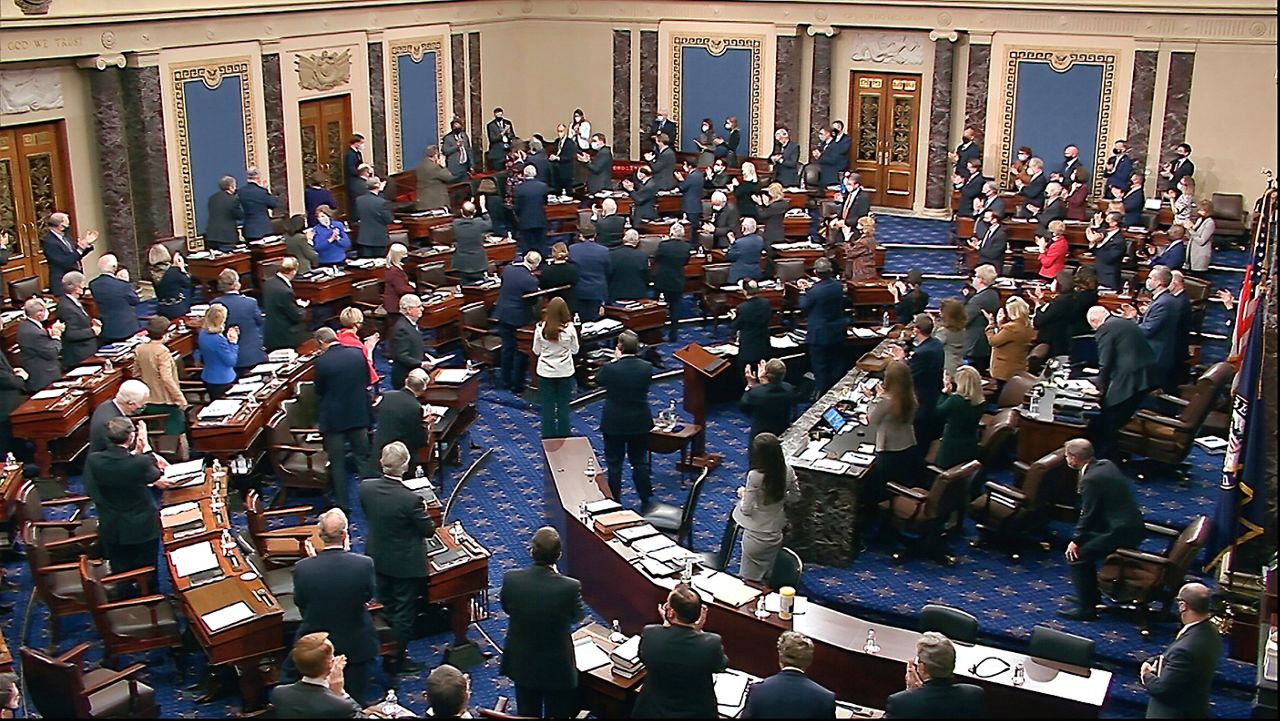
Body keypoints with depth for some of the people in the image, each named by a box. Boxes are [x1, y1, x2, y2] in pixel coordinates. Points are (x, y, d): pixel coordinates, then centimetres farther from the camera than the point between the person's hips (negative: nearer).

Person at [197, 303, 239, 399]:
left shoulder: (203, 333, 0)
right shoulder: (218, 339, -27)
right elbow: (231, 362, -19)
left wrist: (227, 340, 5)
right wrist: (233, 342, -10)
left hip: (207, 378, 9)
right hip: (223, 381, -9)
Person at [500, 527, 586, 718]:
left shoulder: (511, 579, -21)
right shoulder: (570, 587, -28)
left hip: (522, 664, 3)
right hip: (557, 668, -2)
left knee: (528, 715, 23)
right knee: (556, 715, 19)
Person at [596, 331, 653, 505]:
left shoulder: (610, 368, -20)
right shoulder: (646, 368, -12)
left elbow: (598, 380, 0)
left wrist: (615, 360, -1)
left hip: (614, 424, -3)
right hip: (640, 423, 3)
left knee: (614, 464, 11)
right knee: (640, 462, 15)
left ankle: (615, 501, 18)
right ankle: (645, 500, 23)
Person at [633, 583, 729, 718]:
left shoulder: (649, 634, -23)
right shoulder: (712, 644, -26)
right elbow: (722, 665, -3)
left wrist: (666, 624, -2)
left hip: (654, 712, 1)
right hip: (696, 714, -1)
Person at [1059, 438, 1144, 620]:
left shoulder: (1090, 479, -19)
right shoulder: (1106, 464, 8)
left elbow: (1088, 514, -15)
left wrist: (1076, 540, -4)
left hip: (1121, 533, -10)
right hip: (1133, 526, 10)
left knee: (1076, 554, -5)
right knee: (1085, 544, 21)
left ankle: (1086, 608, -1)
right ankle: (1091, 596, 29)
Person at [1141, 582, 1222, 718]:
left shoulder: (1186, 648, -36)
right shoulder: (1209, 631, -7)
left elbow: (1161, 687, -28)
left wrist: (1146, 675, -9)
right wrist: (1151, 662, -6)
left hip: (1174, 713, -8)